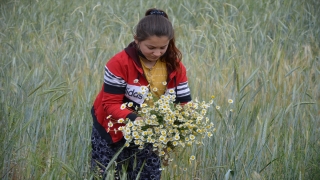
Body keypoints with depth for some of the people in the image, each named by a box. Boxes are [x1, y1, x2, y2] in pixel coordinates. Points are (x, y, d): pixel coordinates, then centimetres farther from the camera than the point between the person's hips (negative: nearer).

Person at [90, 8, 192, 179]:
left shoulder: (176, 67, -11)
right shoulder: (119, 63, -24)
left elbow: (184, 104, -9)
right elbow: (111, 104, -23)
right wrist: (134, 119, -40)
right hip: (113, 132, -3)